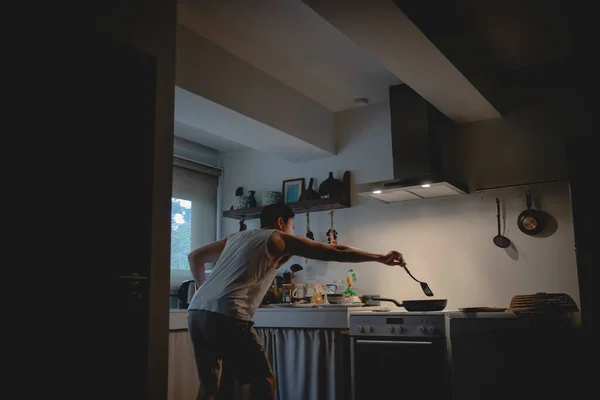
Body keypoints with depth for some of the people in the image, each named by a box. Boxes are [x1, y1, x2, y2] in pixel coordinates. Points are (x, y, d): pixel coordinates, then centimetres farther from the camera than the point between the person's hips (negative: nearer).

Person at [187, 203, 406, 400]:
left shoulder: (236, 237, 27)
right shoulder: (279, 239, 8)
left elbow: (194, 257, 32)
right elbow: (335, 252, 8)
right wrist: (380, 258, 15)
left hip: (196, 312, 8)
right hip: (226, 318, -7)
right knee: (263, 382, 8)